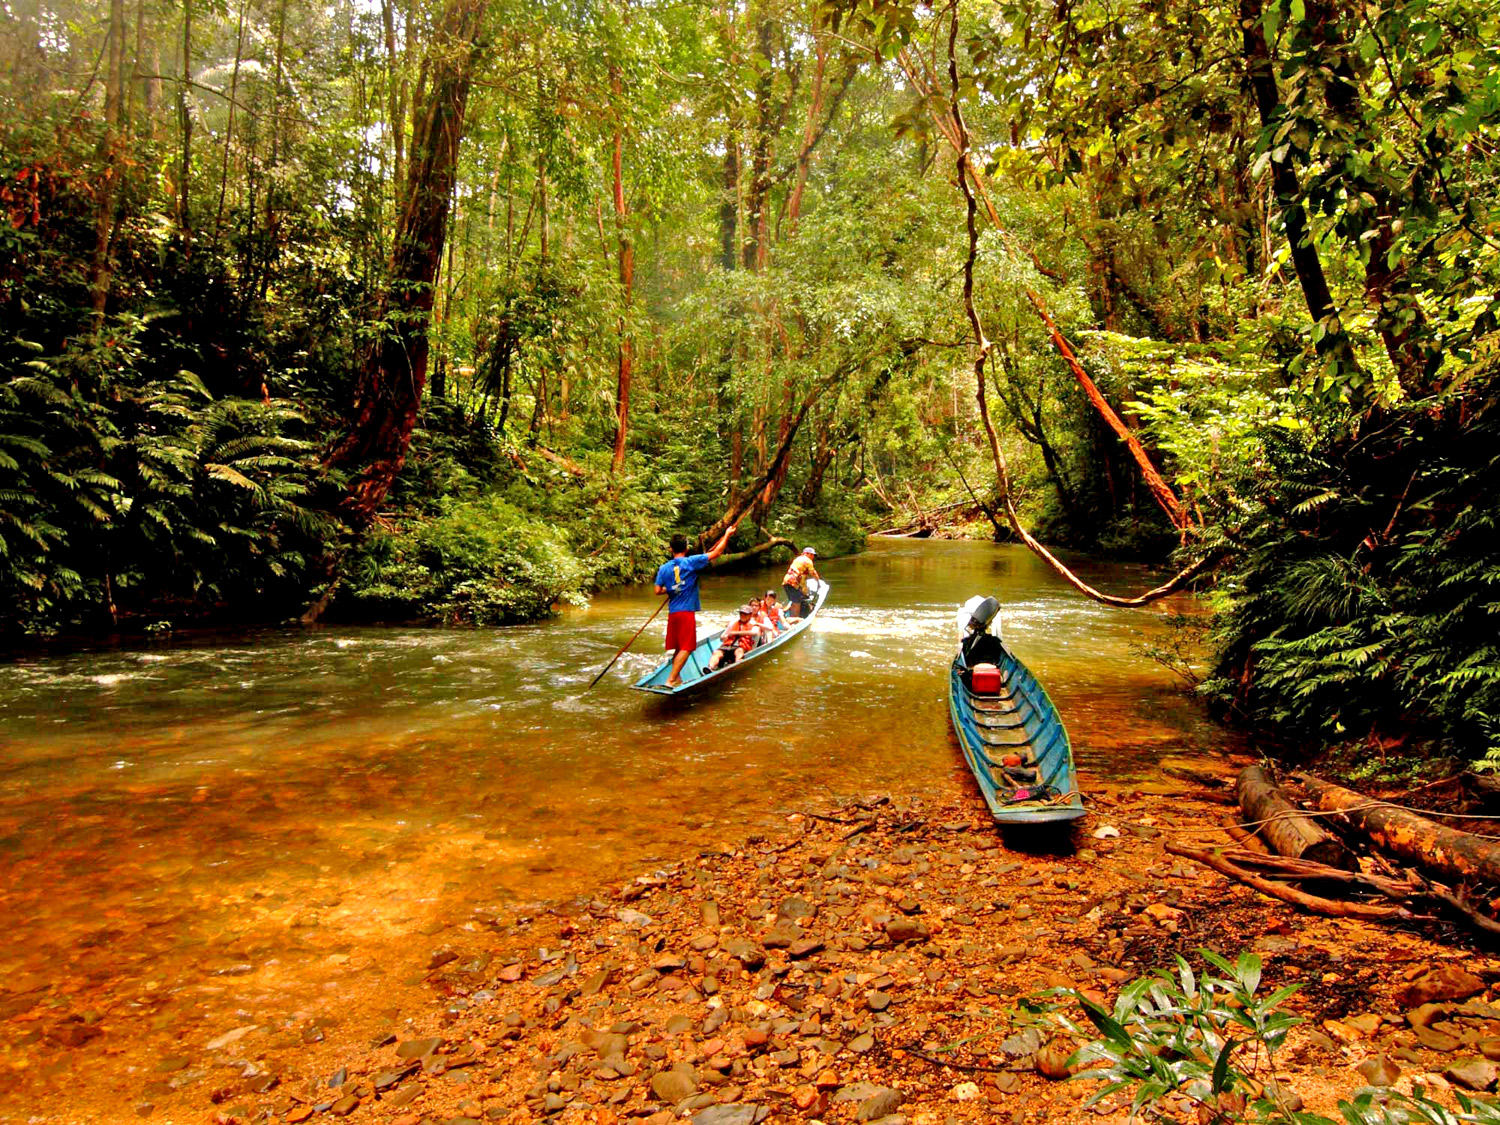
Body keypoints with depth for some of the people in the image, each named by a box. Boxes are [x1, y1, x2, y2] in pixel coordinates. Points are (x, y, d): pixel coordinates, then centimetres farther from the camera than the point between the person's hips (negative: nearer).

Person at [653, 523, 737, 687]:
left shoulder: (664, 568, 3)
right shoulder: (691, 562, -8)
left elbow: (658, 590, -1)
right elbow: (716, 552, -4)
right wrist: (727, 535, 8)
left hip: (672, 612, 5)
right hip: (687, 612, -5)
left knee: (678, 648, 16)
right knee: (685, 648, -3)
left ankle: (677, 678, 21)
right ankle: (671, 680, -9)